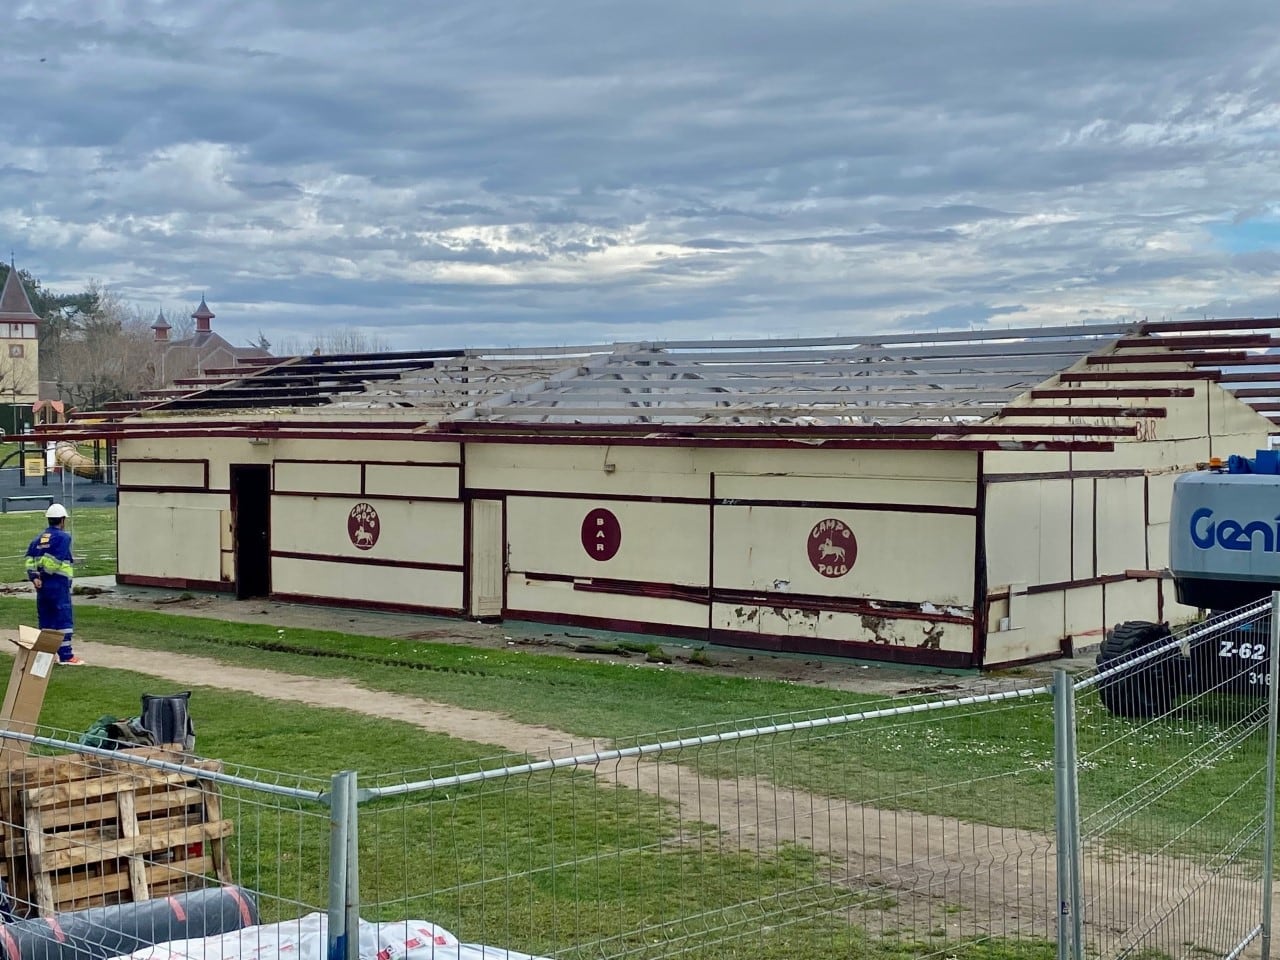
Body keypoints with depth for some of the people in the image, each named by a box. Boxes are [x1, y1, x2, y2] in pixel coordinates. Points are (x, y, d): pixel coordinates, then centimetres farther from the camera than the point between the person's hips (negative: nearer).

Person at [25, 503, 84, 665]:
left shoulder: (39, 539, 14)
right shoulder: (63, 537, -8)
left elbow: (30, 559, 2)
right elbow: (56, 561, -19)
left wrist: (34, 576, -6)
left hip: (42, 585, 7)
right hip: (58, 584, -7)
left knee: (46, 620, 13)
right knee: (64, 619, -3)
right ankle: (66, 654, -5)